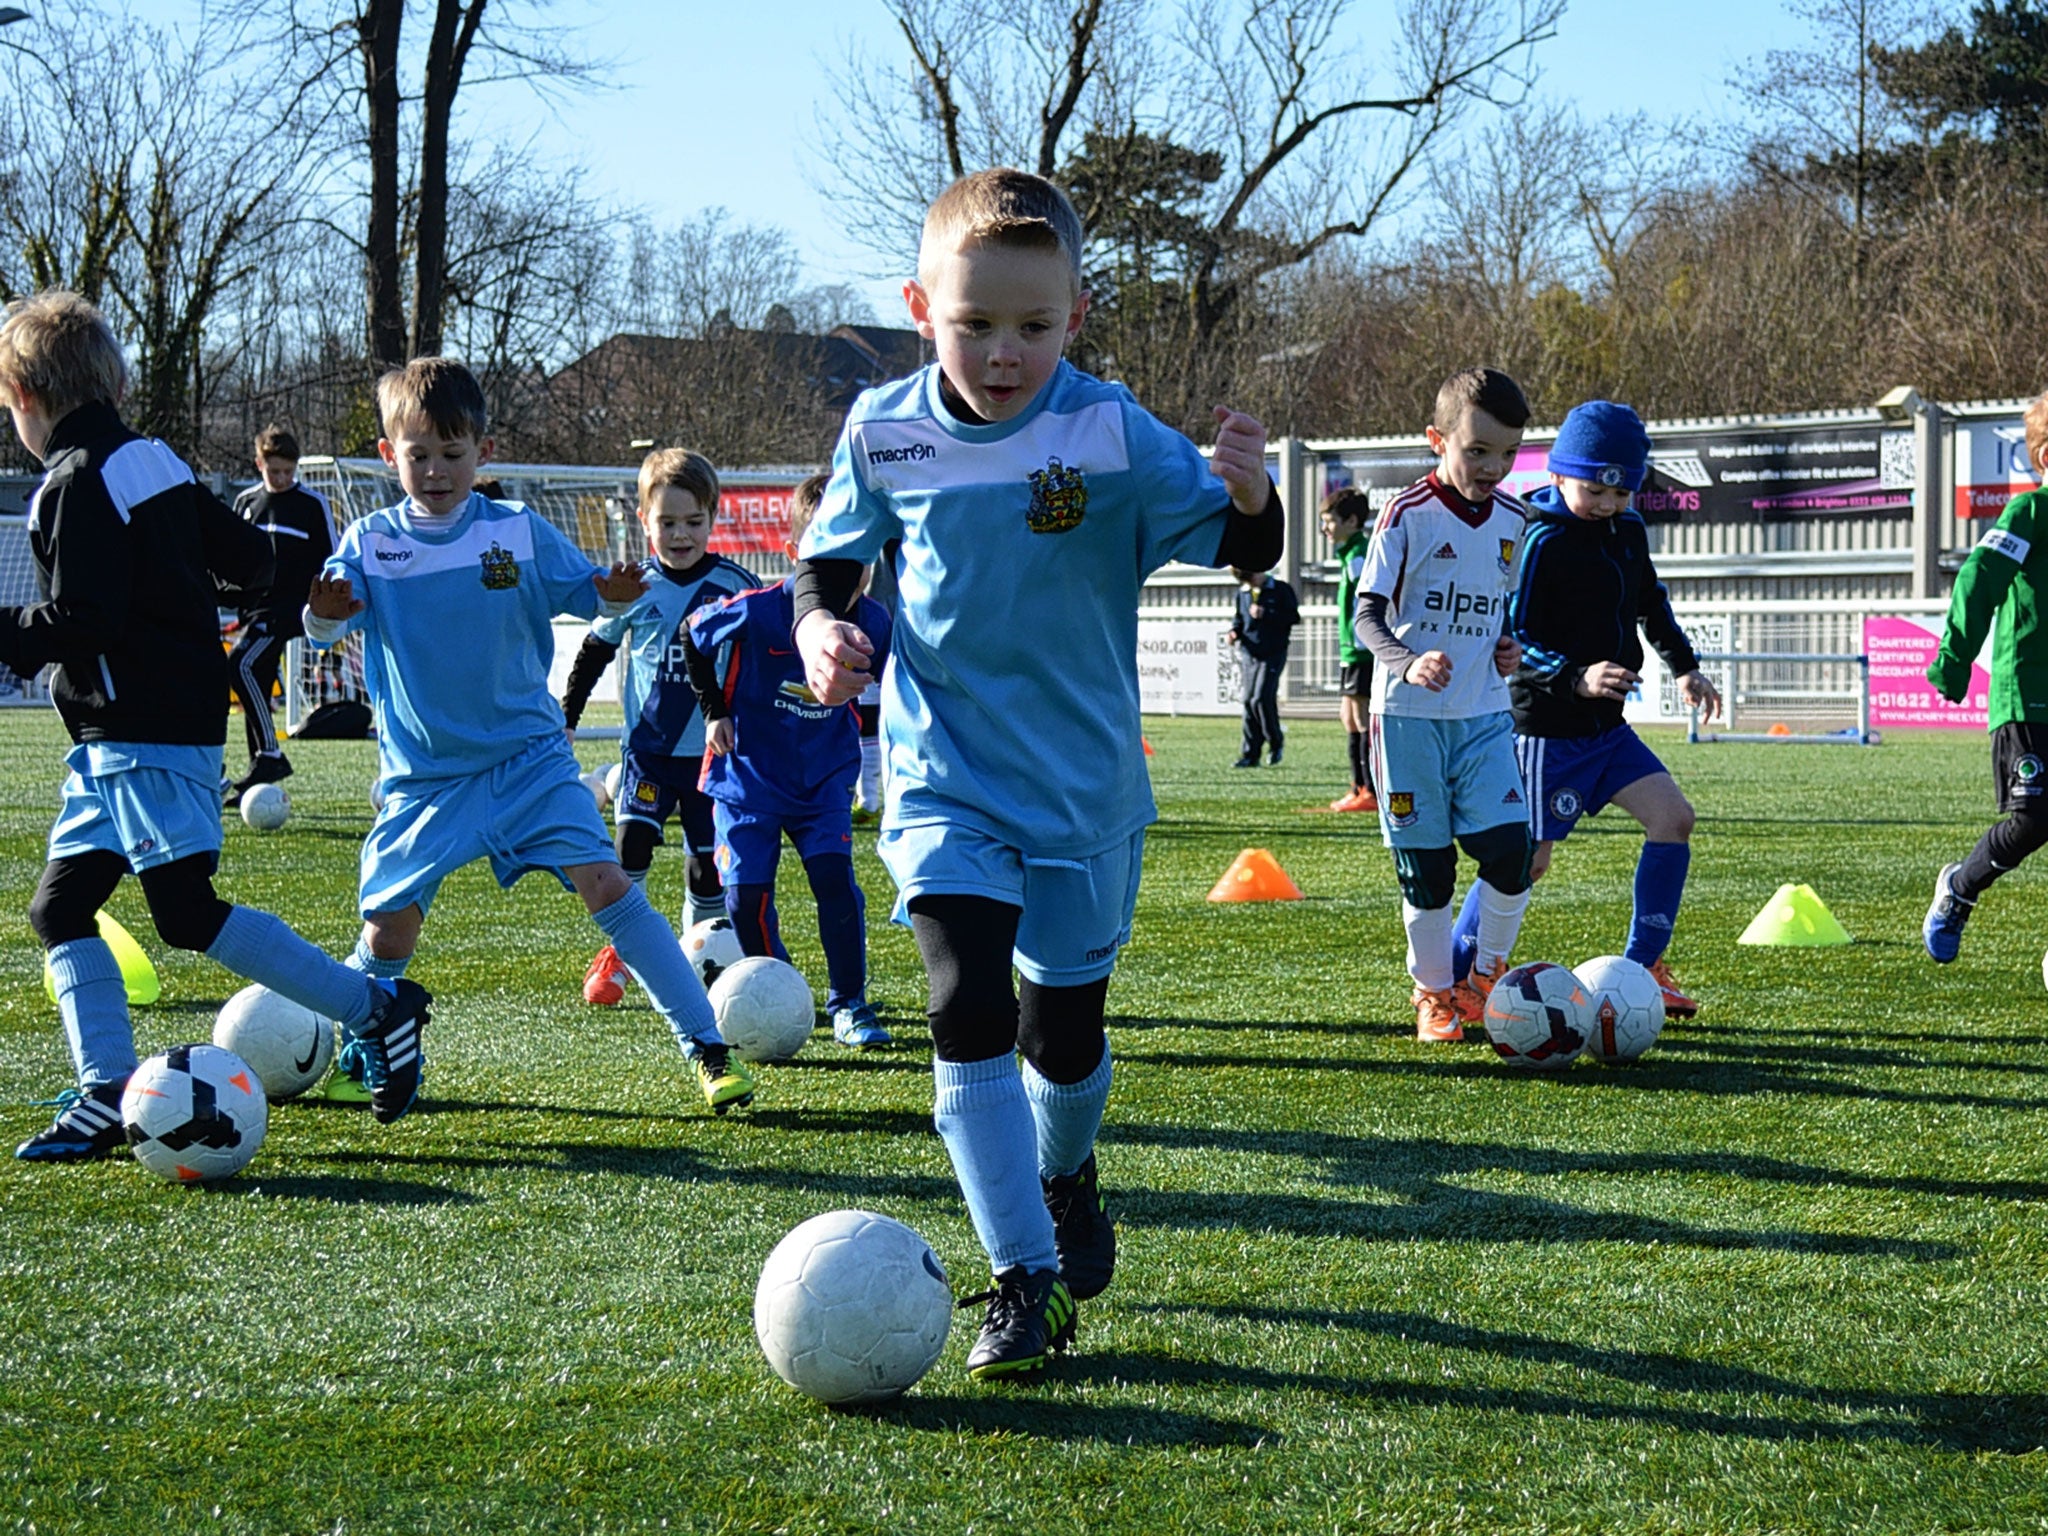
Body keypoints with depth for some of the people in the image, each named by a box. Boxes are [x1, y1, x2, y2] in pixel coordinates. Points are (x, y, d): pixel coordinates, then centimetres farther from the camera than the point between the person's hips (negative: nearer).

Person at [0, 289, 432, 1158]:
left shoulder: (79, 481, -14)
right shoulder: (155, 462, 14)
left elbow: (82, 621, -21)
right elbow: (248, 559, 18)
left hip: (143, 736, -10)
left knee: (187, 913, -11)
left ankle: (375, 1010, -5)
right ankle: (108, 1095, 5)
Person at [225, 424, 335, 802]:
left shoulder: (312, 503, 0)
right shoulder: (246, 501, 12)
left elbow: (330, 561, 3)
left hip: (289, 607, -6)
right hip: (254, 608, 6)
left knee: (241, 665, -23)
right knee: (256, 688, 6)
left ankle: (271, 754, -18)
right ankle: (260, 775, 12)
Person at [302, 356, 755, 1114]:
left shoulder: (519, 531, -1)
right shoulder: (370, 542, -2)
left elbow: (585, 593, 2)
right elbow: (323, 623, -15)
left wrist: (617, 595, -22)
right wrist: (323, 614, -40)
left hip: (530, 759, 0)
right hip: (423, 779, 1)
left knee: (608, 886, -14)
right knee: (387, 934, -1)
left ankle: (709, 1050, -9)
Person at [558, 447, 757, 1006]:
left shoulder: (735, 585, -4)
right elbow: (594, 653, 12)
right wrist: (563, 719, 13)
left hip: (713, 750, 0)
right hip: (648, 747, 0)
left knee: (707, 864, 4)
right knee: (633, 841, -13)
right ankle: (615, 957, 0)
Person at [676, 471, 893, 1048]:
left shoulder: (872, 624, -11)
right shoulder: (758, 613, -21)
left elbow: (896, 685, 12)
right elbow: (692, 637, -1)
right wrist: (712, 710, -1)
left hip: (825, 778, 2)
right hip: (750, 775, -1)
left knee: (835, 877, -15)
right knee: (745, 893, -7)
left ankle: (849, 1005, -1)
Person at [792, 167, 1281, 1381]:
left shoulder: (1113, 434, -13)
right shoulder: (885, 434, -6)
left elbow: (1246, 553, -13)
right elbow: (830, 558, 10)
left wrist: (1247, 493, -35)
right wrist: (820, 628, -11)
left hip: (1084, 786, 0)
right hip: (946, 785, 0)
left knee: (1066, 1032, 14)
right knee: (971, 1010, -18)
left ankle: (1066, 1178, 48)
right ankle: (1027, 1281, -10)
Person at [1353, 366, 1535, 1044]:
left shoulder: (1511, 520, 7)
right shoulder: (1409, 514, -10)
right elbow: (1366, 613, -13)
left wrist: (1512, 645, 4)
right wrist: (1407, 662, -31)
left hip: (1485, 713, 4)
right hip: (1409, 715, -4)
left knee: (1512, 848, -9)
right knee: (1425, 864, 1)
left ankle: (1487, 978, 12)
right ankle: (1434, 994, 17)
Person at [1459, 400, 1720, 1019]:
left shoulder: (1628, 530, 7)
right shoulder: (1541, 539, -17)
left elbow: (1651, 602, 25)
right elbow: (1510, 638, -20)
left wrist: (1684, 666, 19)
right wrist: (1575, 678, -31)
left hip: (1607, 726, 8)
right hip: (1546, 729, -7)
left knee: (1673, 817, -3)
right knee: (1529, 859, -6)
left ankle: (1641, 967, 7)